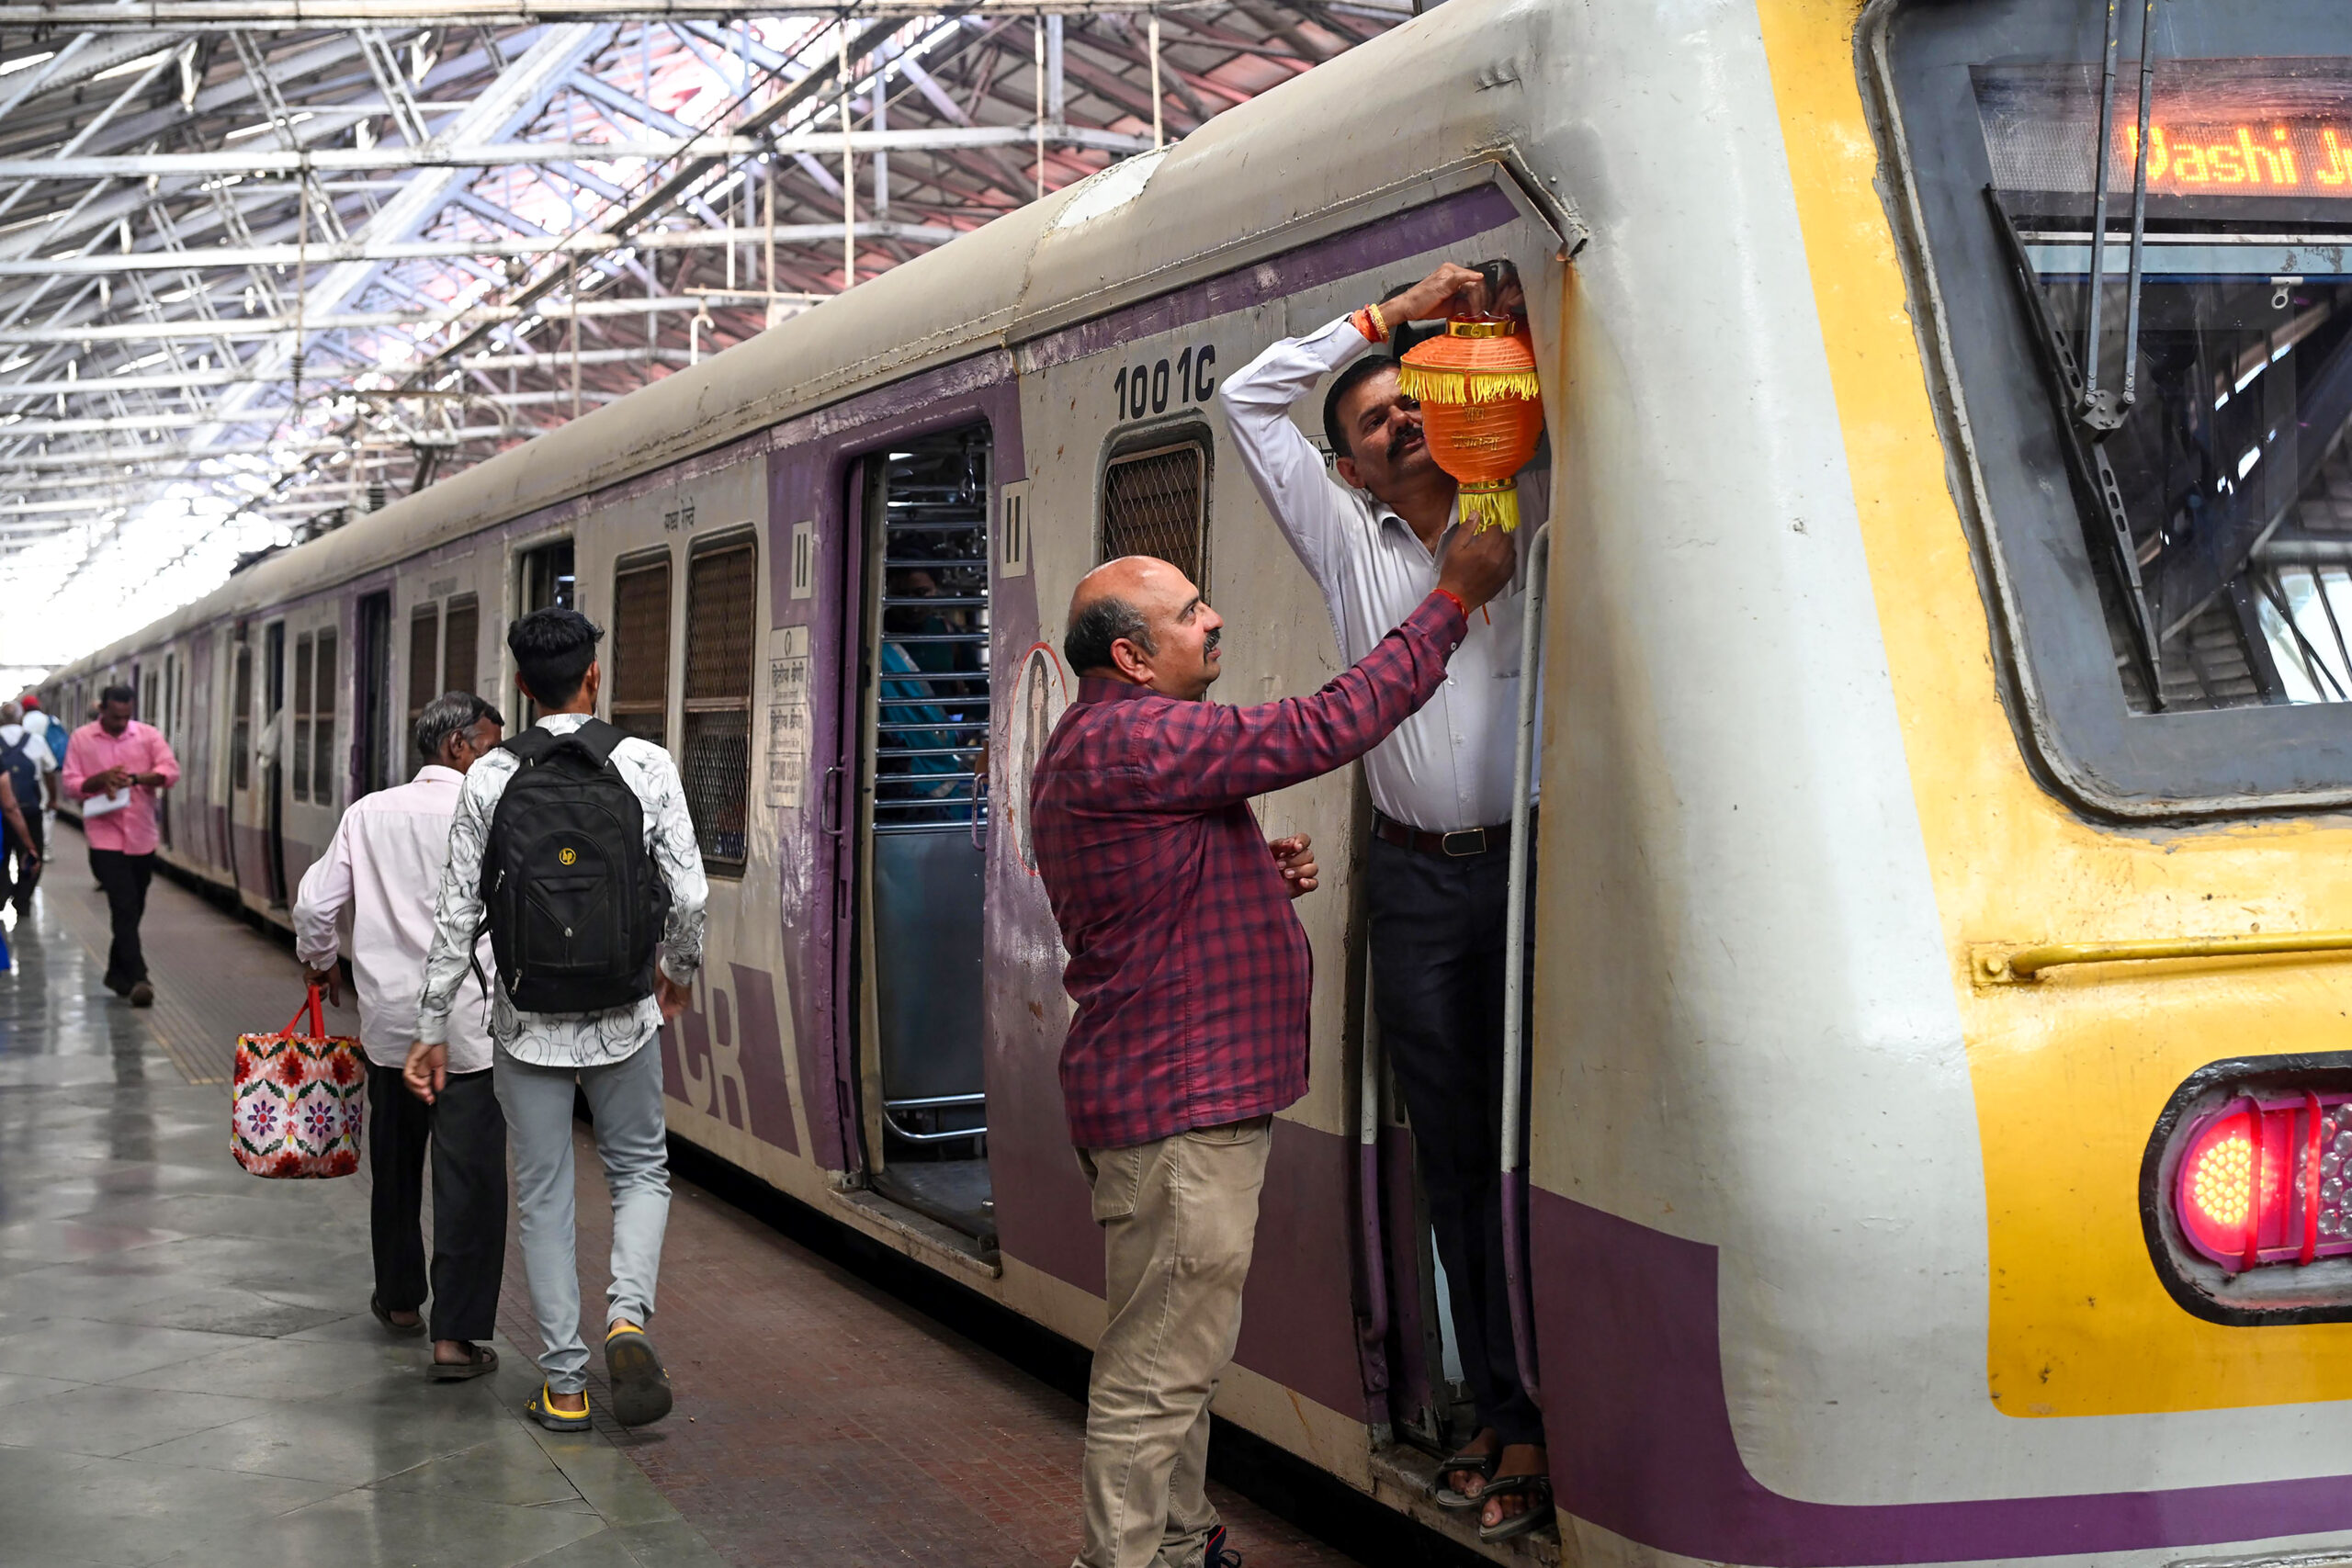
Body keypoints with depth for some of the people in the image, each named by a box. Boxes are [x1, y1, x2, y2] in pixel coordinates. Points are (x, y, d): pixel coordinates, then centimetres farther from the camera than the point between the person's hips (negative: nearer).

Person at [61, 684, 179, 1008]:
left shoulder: (149, 735, 2)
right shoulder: (82, 739, 1)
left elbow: (171, 771, -9)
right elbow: (71, 784, 0)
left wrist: (135, 778, -24)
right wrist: (100, 780, -19)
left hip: (142, 837, 3)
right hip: (106, 837, -3)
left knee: (133, 910, 13)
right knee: (125, 908, -13)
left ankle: (118, 973, 30)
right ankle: (136, 978, -17)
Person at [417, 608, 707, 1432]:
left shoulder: (490, 777, -5)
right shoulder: (647, 765, -6)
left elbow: (458, 912, -3)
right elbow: (689, 894, -7)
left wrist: (433, 1025, 5)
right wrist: (678, 971, 13)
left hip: (528, 1022, 0)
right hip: (622, 1018, 0)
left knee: (543, 1198, 10)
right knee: (641, 1171, 19)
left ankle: (564, 1384, 13)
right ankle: (628, 1317, -5)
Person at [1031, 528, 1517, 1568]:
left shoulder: (1101, 743, 18)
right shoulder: (1130, 740, -19)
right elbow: (1323, 730, -21)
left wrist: (1260, 875, 10)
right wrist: (1454, 597, -12)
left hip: (1189, 1098, 11)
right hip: (1174, 1102, -11)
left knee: (1179, 1360, 20)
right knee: (1158, 1368, -6)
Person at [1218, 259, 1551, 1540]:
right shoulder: (1347, 542, 12)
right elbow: (1249, 397, 12)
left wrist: (1503, 330, -1)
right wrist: (1390, 314, 8)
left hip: (1530, 861, -2)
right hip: (1414, 877, 3)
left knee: (1531, 1141, -3)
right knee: (1454, 1149, 5)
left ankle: (1538, 1425, 1)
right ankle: (1502, 1411, 12)